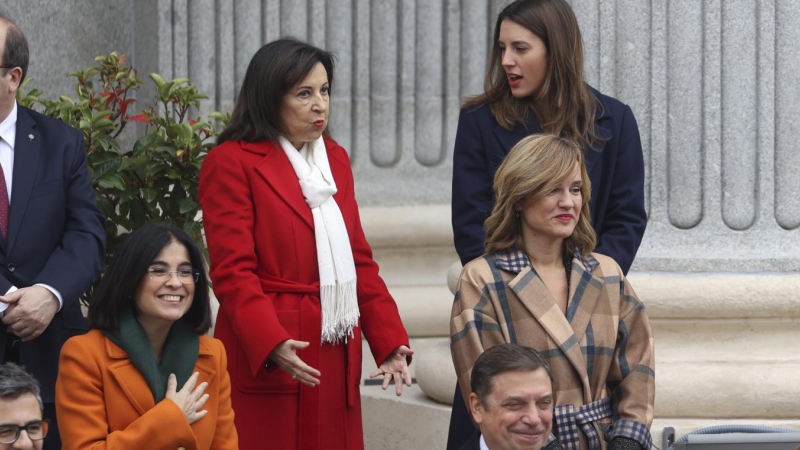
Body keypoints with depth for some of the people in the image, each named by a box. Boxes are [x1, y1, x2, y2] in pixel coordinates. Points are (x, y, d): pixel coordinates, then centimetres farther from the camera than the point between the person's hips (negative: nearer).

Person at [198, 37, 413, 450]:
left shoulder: (335, 159, 17)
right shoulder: (231, 163, -5)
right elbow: (233, 271, -13)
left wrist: (389, 340, 7)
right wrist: (272, 344, -26)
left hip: (336, 357, 6)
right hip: (266, 356, -6)